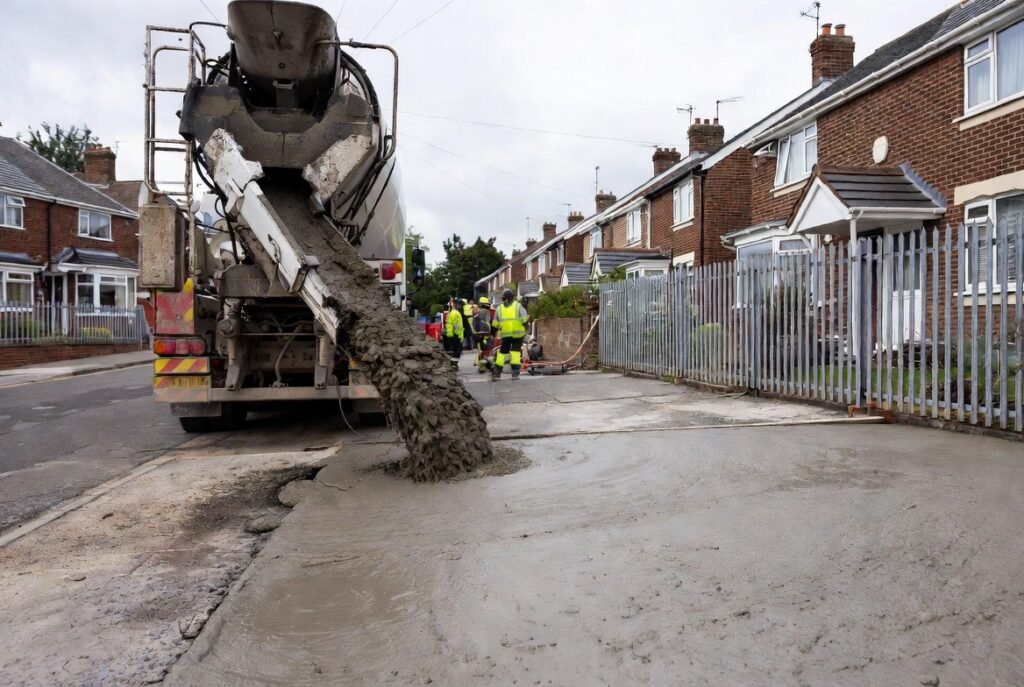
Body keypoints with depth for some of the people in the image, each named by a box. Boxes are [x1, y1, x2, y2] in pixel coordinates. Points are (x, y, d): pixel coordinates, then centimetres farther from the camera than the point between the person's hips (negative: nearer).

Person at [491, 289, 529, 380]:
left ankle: (496, 373, 12)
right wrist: (526, 329, 5)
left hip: (505, 334, 2)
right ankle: (515, 373, -4)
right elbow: (524, 319, -5)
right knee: (516, 351, 2)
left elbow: (495, 324, 13)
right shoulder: (518, 305, 3)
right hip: (518, 333, -2)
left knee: (502, 352, 11)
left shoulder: (499, 308, 11)